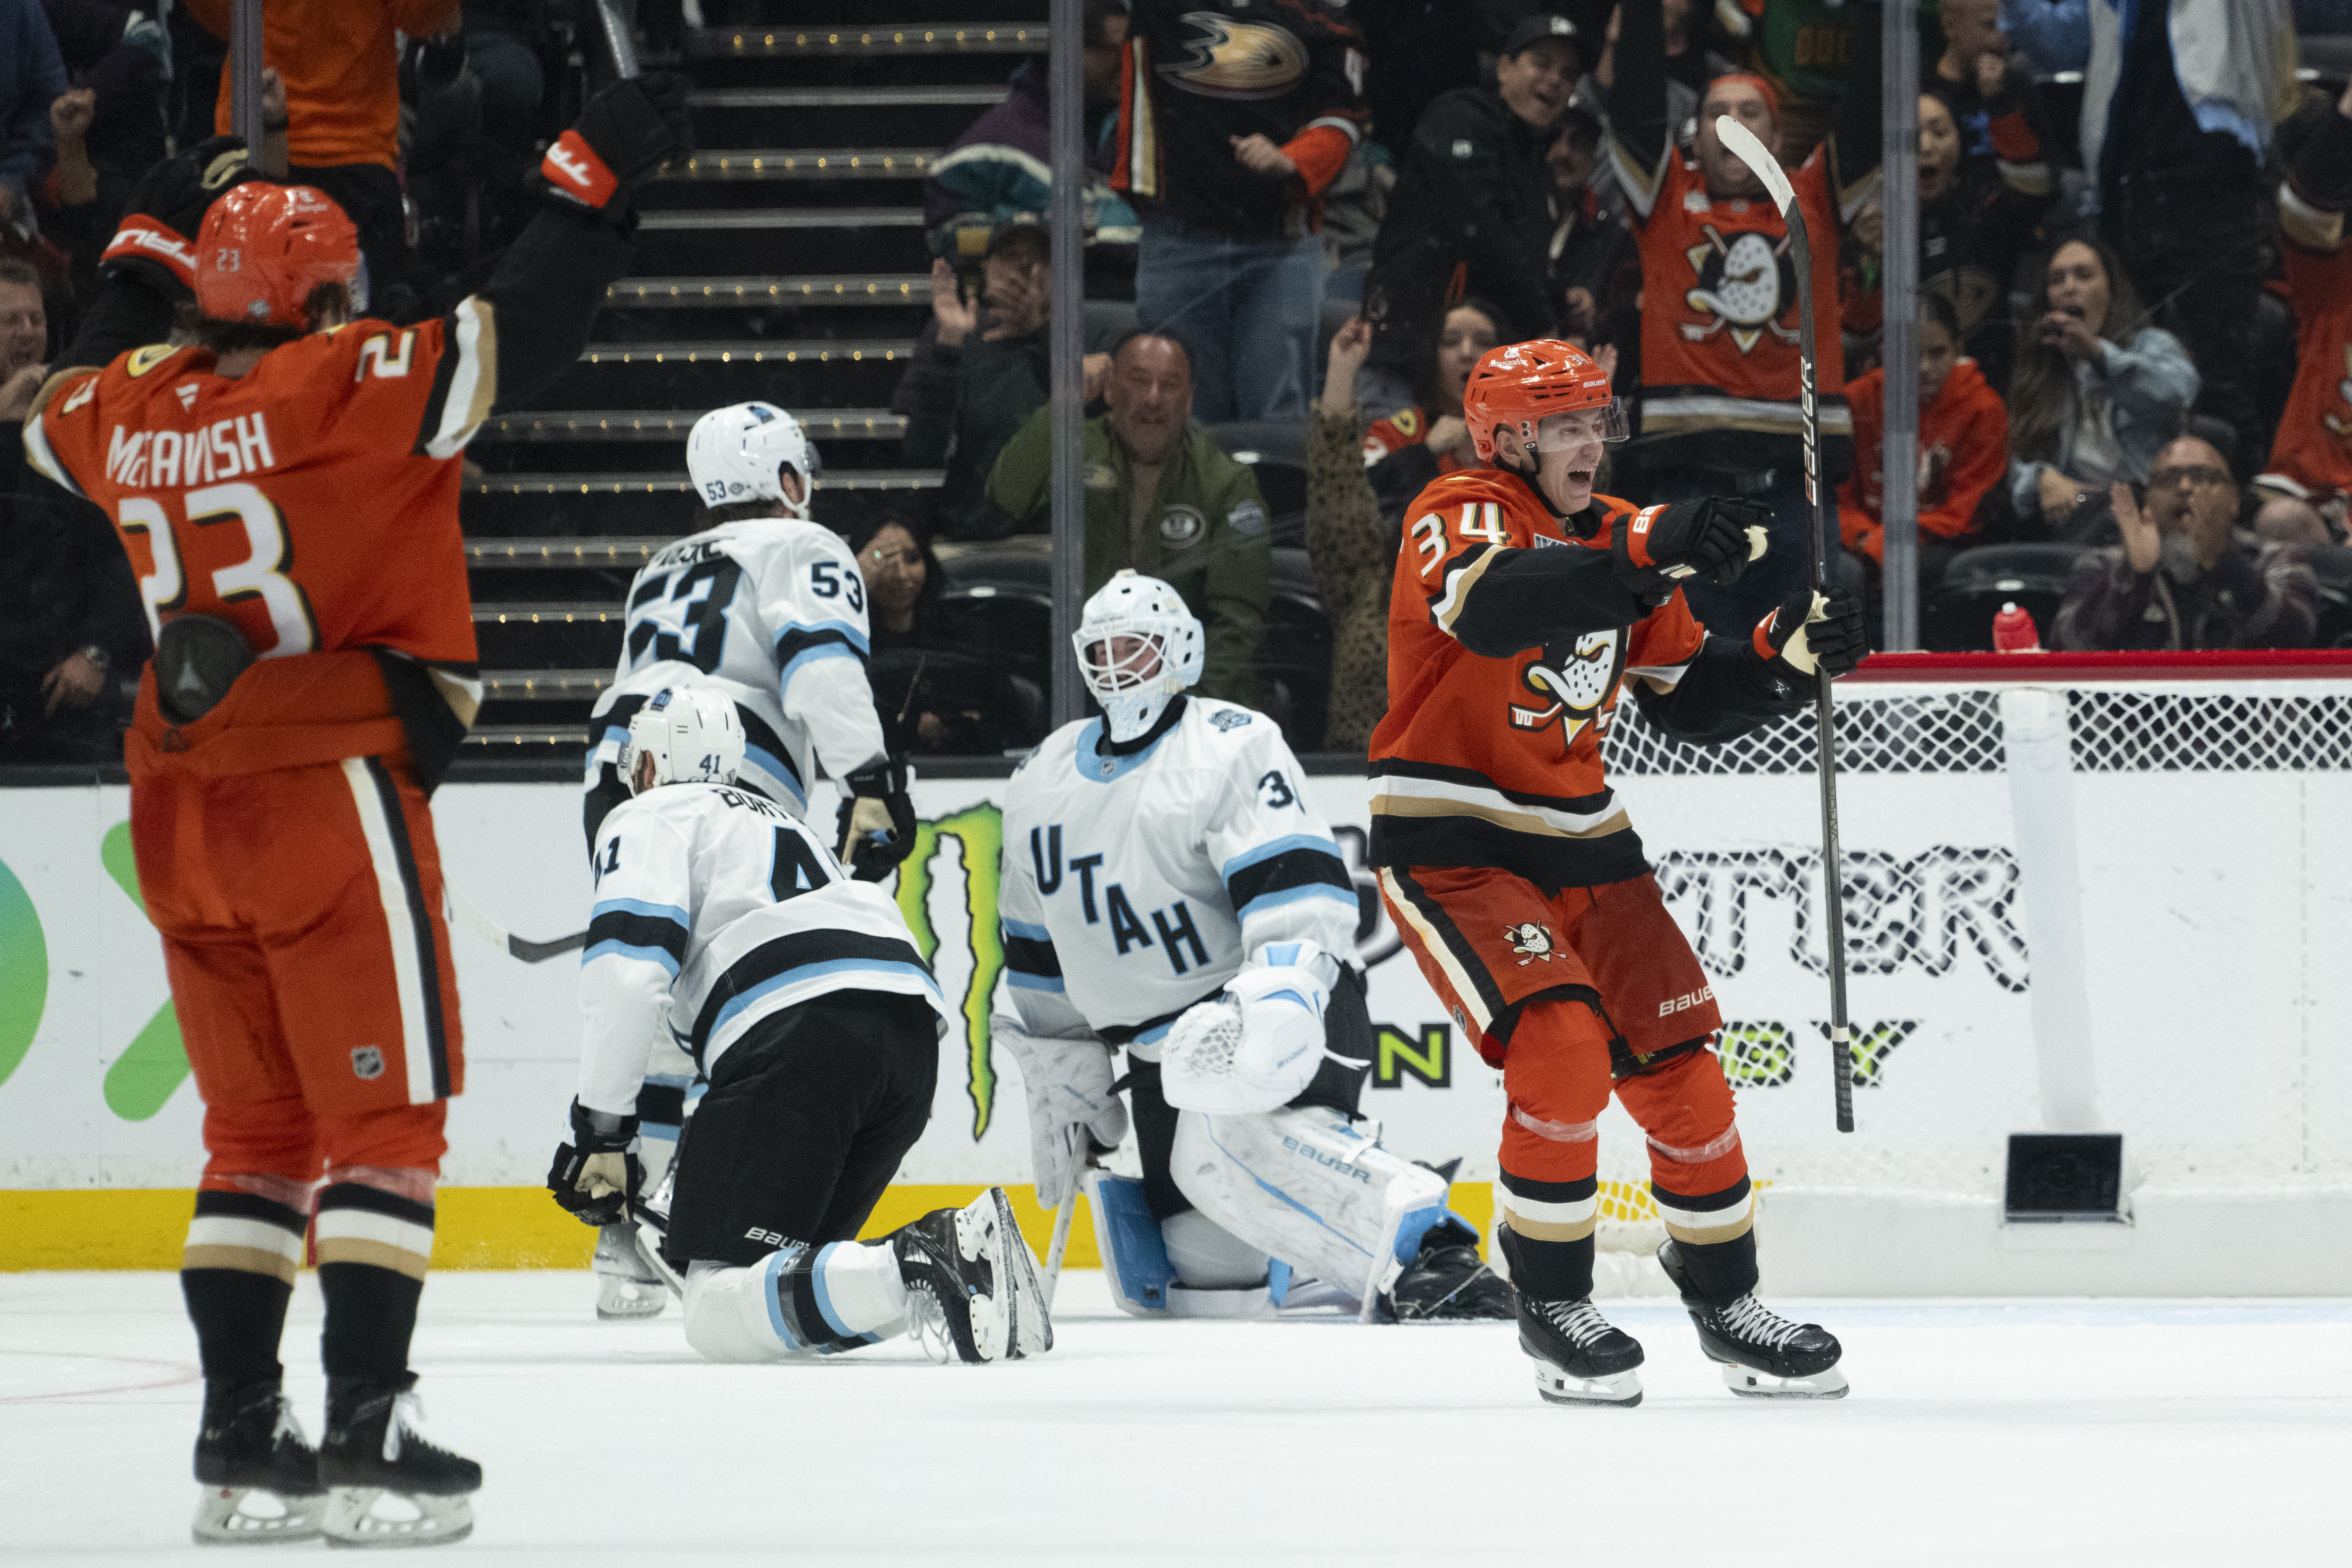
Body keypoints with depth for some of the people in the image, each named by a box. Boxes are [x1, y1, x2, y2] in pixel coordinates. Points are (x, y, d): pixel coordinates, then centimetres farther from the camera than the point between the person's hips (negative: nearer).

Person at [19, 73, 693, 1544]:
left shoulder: (137, 403, 6)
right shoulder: (340, 387, -12)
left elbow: (62, 414, 30)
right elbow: (510, 339, -19)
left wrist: (153, 241, 34)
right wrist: (598, 176, -11)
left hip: (185, 803, 7)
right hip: (326, 793, -7)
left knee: (259, 1131, 14)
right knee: (385, 1123, -1)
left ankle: (241, 1440, 12)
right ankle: (367, 1438, -8)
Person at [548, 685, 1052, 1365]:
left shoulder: (649, 819, 16)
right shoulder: (779, 821, 41)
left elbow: (630, 969, -4)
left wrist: (600, 1130, 0)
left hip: (799, 1034, -8)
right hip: (915, 1032, 8)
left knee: (721, 1312, -11)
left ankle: (917, 1275, -37)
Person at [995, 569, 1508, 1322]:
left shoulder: (1233, 745, -9)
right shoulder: (1042, 784, 12)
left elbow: (1300, 896, -21)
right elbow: (1039, 956, 21)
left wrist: (1268, 1012, -35)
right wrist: (1059, 1087, 20)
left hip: (1289, 1006, -7)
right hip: (1165, 1055, 7)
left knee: (1227, 1142, -39)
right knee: (1203, 1274, -3)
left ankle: (1428, 1255, -46)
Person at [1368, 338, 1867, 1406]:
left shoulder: (1622, 539, 9)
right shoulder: (1458, 516, -13)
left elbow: (1692, 704, 11)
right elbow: (1494, 609, -37)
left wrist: (1787, 656, -8)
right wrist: (1648, 554, -48)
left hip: (1580, 846, 7)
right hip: (1449, 848, -7)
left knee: (1675, 1065, 4)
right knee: (1561, 1046, -23)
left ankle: (1725, 1305, 22)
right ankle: (1552, 1307, -7)